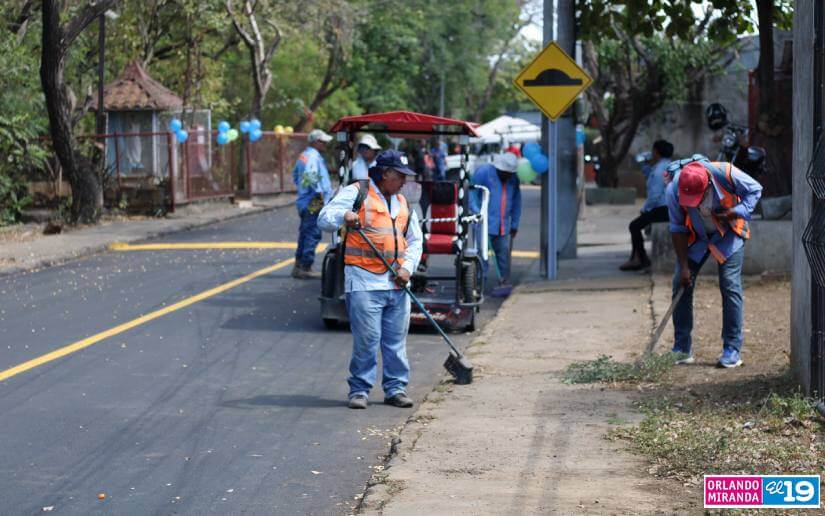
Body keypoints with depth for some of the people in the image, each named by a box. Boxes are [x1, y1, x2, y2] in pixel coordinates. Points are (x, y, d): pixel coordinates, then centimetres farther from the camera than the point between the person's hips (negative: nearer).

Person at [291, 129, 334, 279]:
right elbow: (311, 177, -27)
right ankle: (305, 267, -9)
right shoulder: (313, 156, -16)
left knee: (305, 233, 16)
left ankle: (299, 265, 22)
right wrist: (319, 194, -20)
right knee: (313, 234, -8)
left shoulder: (303, 156, 17)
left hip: (304, 202, 10)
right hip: (314, 203, -10)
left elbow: (295, 174, 27)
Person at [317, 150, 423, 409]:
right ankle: (359, 390, 2)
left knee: (396, 339, 6)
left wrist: (407, 267, 4)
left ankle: (396, 388, 15)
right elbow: (324, 219, -6)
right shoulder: (356, 193, 1)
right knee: (366, 338, -7)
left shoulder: (403, 203, 20)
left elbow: (415, 240, 21)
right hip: (364, 281, -6)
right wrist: (343, 215, -28)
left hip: (396, 283, 6)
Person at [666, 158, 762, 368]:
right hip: (695, 238, 2)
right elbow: (678, 229, -16)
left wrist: (735, 213, -27)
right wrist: (684, 267, -16)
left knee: (730, 286, -11)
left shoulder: (726, 173, -32)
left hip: (729, 234, -2)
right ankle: (682, 349, 5)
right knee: (681, 285, -5)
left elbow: (755, 190, -12)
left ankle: (732, 350, -5)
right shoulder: (674, 190, -27)